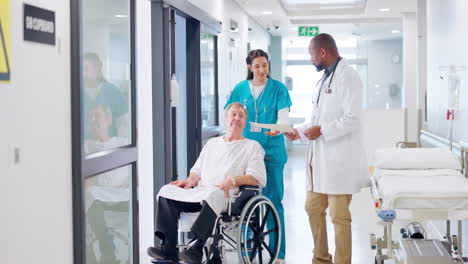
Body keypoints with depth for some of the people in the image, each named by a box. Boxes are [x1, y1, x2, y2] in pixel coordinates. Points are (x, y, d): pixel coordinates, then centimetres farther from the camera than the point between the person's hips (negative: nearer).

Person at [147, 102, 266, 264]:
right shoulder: (212, 143, 31)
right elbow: (197, 170, 29)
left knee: (213, 194, -41)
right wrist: (190, 181, 5)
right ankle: (169, 248, -28)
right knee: (167, 191, -18)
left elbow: (257, 178, 1)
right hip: (200, 192, 5)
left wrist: (232, 181, -16)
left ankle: (197, 248, -44)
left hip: (226, 196, -5)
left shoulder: (252, 146, 15)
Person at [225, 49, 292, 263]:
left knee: (274, 201, 0)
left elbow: (284, 117, -10)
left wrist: (276, 129, -32)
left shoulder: (278, 88, 0)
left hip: (272, 152, -2)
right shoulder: (240, 89, 6)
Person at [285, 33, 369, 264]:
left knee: (339, 217, -3)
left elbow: (353, 119, -20)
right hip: (320, 158, 9)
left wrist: (321, 130, -17)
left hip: (339, 158, -9)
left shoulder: (347, 76, -11)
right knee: (313, 208, 15)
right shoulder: (325, 77, 17)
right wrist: (301, 132, 15)